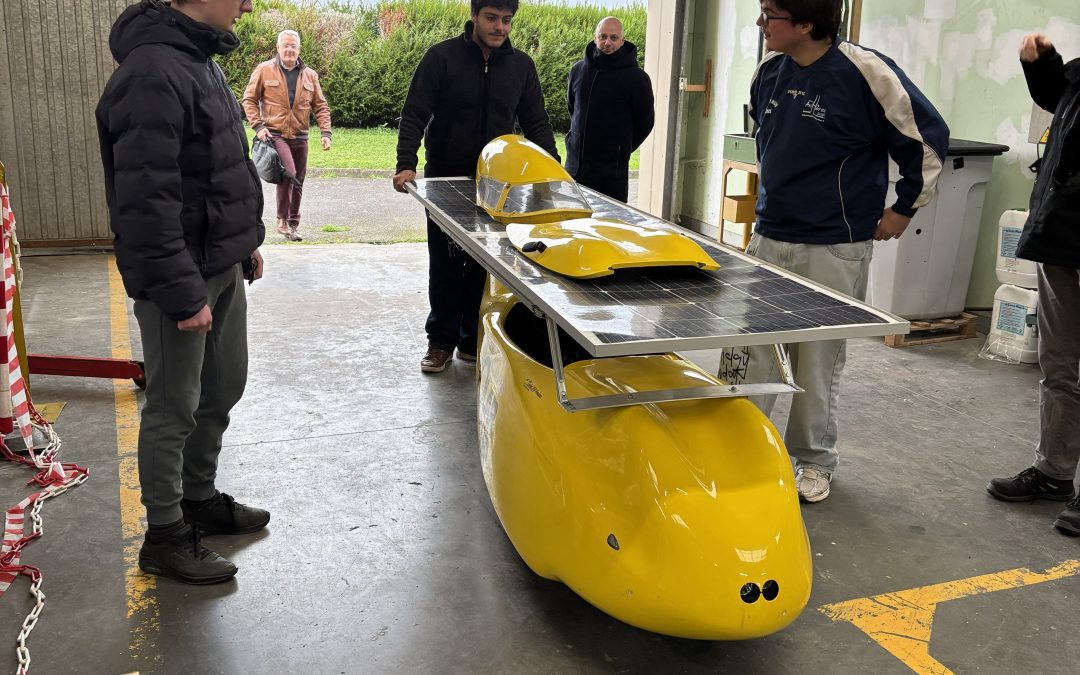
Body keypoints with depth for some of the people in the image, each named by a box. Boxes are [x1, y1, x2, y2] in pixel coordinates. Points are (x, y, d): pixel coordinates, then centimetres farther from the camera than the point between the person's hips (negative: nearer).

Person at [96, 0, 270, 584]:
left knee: (222, 391, 19)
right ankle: (164, 536, 20)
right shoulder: (154, 73, -22)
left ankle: (200, 499, 37)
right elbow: (145, 202, -26)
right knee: (174, 410, 4)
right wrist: (182, 293, -24)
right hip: (180, 276, -10)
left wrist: (246, 240, 19)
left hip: (222, 268, 10)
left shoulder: (199, 59, 10)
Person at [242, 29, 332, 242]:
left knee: (298, 182, 9)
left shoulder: (310, 75, 9)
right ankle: (282, 219, -7)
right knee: (288, 173, -23)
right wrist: (258, 126, -9)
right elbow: (249, 99, 3)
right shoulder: (264, 70, 0)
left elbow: (320, 106, 12)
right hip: (274, 134, -4)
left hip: (299, 136, 4)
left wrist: (326, 132, 0)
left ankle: (293, 224, 23)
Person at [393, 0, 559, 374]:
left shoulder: (521, 65, 3)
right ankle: (442, 341, 18)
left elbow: (536, 123, 7)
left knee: (484, 266, 3)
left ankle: (474, 340, 17)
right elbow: (414, 116, -8)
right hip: (445, 182, -2)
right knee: (445, 266, 5)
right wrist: (406, 165, -21)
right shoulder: (442, 57, -7)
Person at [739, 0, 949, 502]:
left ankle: (814, 460, 22)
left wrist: (904, 207, 0)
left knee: (818, 361, 4)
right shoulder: (769, 71, 4)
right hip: (768, 239, 5)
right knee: (749, 351, 6)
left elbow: (928, 137, -5)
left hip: (834, 249, -5)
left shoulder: (866, 73, -15)